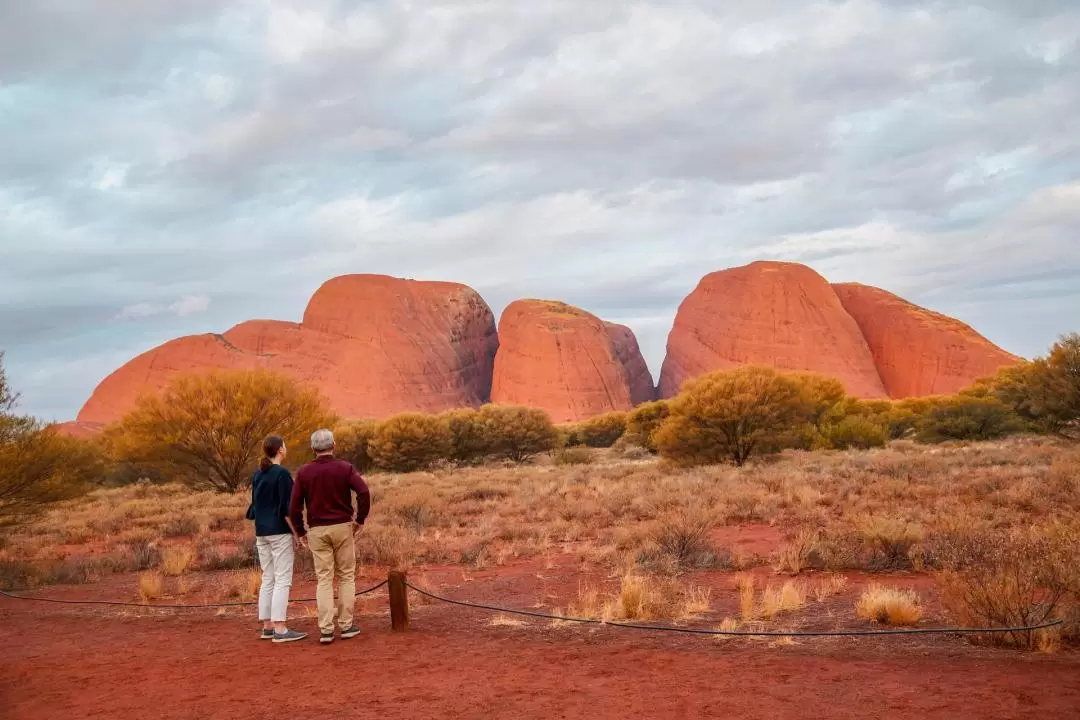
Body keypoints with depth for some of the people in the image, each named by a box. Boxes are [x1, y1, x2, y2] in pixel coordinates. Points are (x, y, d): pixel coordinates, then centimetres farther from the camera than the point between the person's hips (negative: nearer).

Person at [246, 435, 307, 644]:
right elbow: (286, 508, -16)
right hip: (279, 532, -8)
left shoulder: (257, 474, 10)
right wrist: (296, 533, -10)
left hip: (261, 532, 8)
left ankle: (267, 626, 14)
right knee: (282, 580, -5)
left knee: (268, 579, 11)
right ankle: (280, 630, -8)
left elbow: (255, 505, 14)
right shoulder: (282, 474, -13)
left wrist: (260, 528, 20)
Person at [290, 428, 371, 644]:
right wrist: (360, 519, -3)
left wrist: (301, 531, 9)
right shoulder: (345, 468, -4)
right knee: (346, 577, 9)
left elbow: (294, 506, -2)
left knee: (324, 579, 4)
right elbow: (364, 492, -15)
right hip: (342, 527, -1)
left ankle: (326, 630, -1)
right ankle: (346, 626, 10)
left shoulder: (304, 472, 1)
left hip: (317, 530, 1)